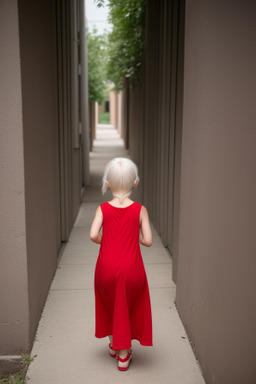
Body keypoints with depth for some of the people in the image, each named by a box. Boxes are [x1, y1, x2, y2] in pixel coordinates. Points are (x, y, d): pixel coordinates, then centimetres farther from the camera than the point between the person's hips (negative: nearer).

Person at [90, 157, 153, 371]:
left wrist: (105, 241, 3)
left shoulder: (103, 209, -7)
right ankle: (123, 355, 30)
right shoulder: (140, 210, -8)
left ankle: (114, 345, 44)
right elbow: (148, 241, -11)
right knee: (127, 307, 19)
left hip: (107, 267, 1)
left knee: (111, 305, 26)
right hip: (131, 269, -1)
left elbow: (93, 235, -17)